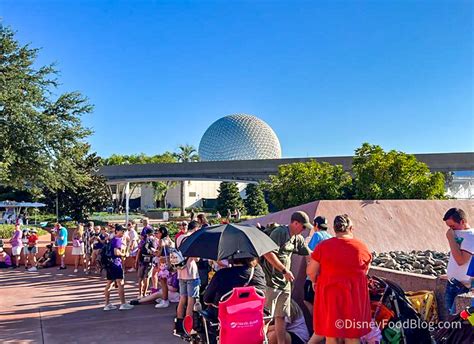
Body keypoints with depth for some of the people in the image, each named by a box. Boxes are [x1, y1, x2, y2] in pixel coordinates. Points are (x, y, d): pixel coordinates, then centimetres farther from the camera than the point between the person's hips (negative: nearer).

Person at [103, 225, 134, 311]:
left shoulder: (112, 240, 19)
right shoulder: (117, 240, -11)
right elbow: (116, 252, -22)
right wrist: (123, 254, -6)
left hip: (109, 263, 10)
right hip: (116, 263, -10)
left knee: (109, 284, 10)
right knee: (120, 284, -7)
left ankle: (107, 304, 12)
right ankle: (123, 304, -6)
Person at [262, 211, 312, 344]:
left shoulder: (298, 238, 10)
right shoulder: (279, 232, -15)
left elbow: (309, 253, 24)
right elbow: (268, 253, -23)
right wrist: (284, 270, -19)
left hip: (285, 283, 8)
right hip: (271, 281, -8)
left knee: (281, 316, 13)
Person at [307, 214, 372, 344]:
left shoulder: (323, 246, -8)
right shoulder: (363, 248, -2)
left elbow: (310, 271, -5)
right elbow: (365, 272, 11)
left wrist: (317, 282, 14)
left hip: (330, 295, -1)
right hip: (354, 296, 1)